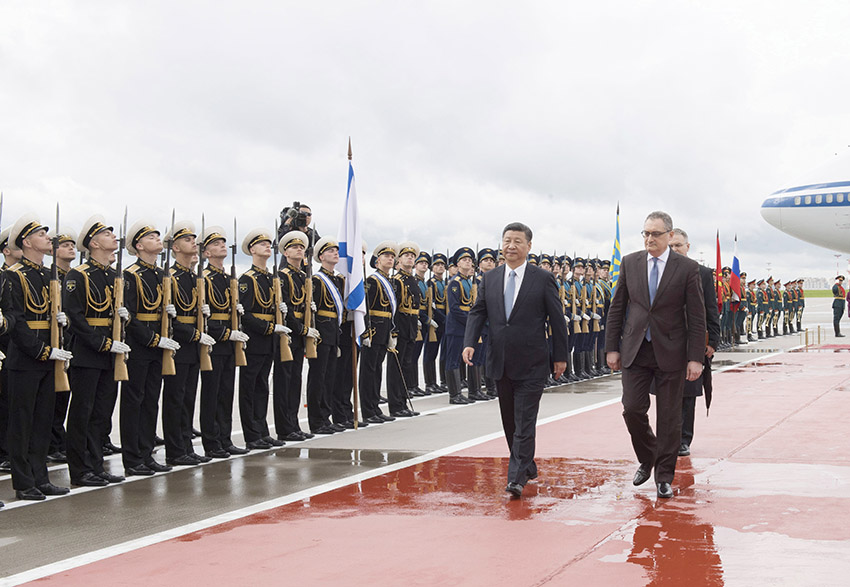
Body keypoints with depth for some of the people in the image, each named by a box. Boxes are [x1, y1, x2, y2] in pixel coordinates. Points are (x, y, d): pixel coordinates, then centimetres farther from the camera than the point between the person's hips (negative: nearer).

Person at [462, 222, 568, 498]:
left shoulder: (543, 279, -3)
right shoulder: (489, 279, 8)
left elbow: (557, 318, 0)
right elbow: (477, 313, 7)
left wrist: (560, 356, -1)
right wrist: (469, 343, -9)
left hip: (531, 364, -5)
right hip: (501, 363, 5)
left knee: (524, 421, -8)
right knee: (509, 421, 13)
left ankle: (516, 477, -9)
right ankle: (527, 466, 28)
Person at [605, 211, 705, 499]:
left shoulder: (687, 268, -3)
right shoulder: (630, 263, 5)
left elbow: (697, 316, -3)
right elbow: (617, 308, 9)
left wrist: (695, 358, -8)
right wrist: (612, 347, 5)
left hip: (670, 352, -2)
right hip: (635, 350, 2)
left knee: (669, 416, 3)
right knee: (632, 409, -4)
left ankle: (664, 477, 15)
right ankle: (646, 459, 23)